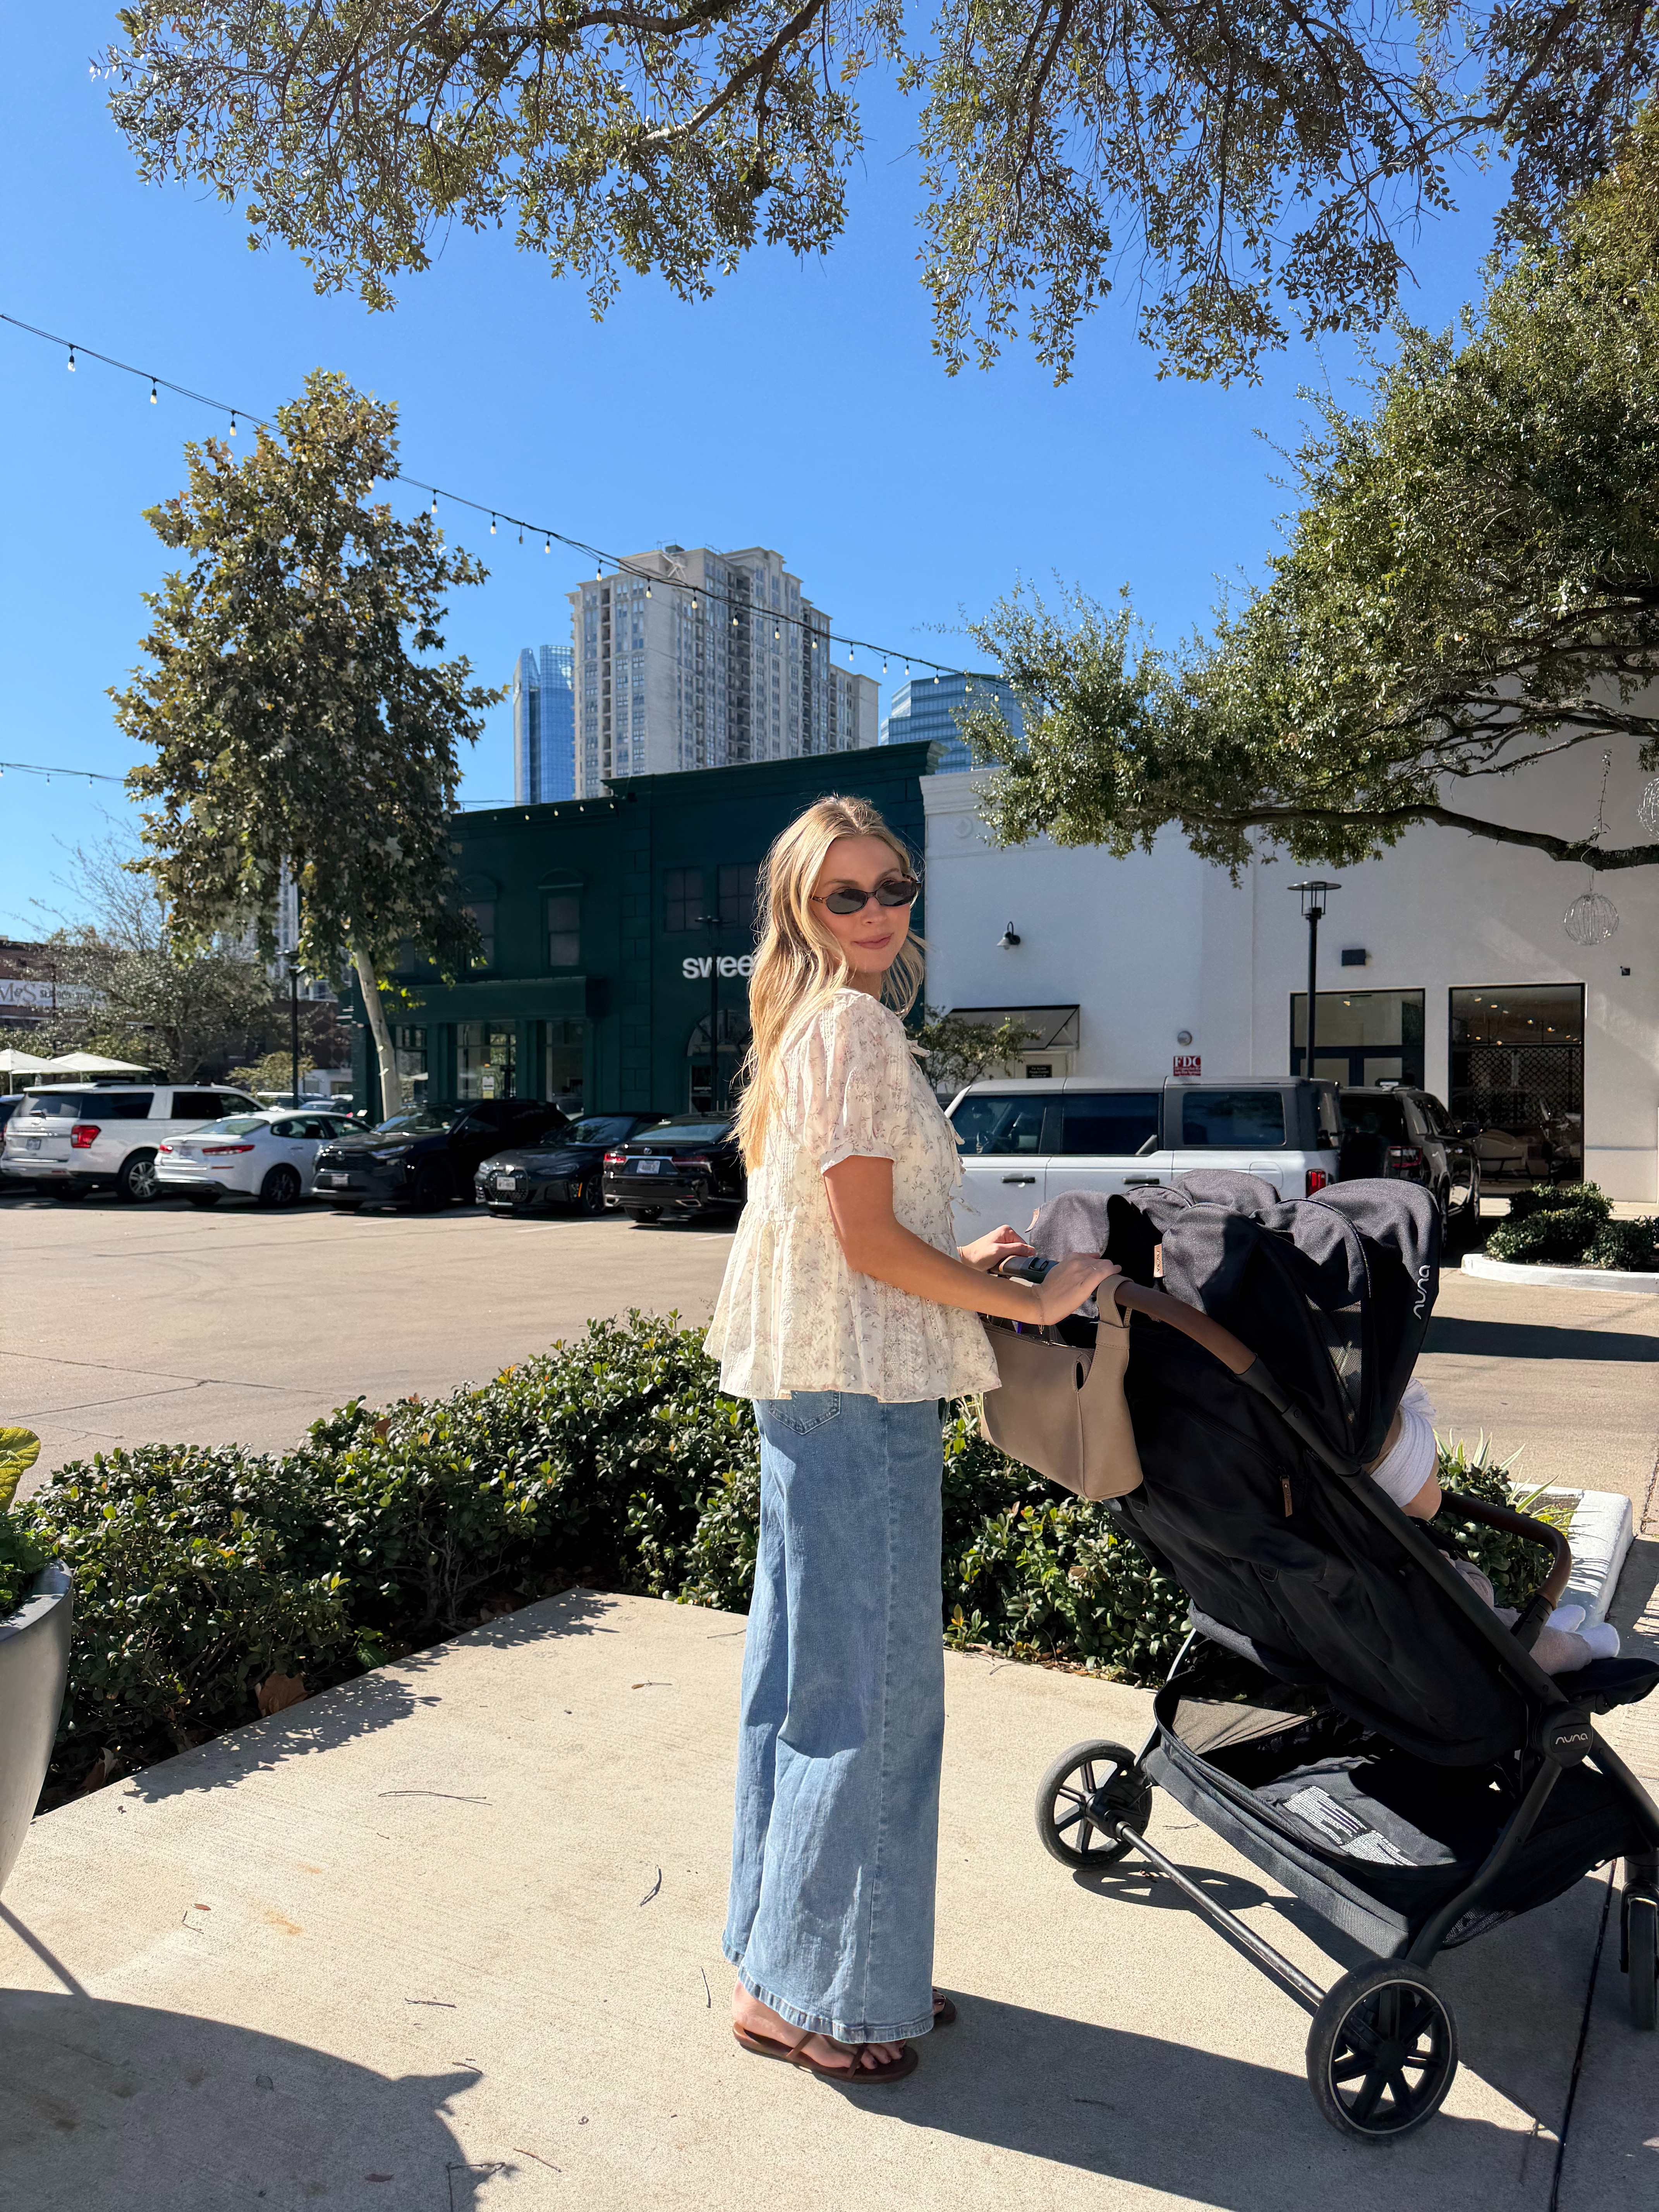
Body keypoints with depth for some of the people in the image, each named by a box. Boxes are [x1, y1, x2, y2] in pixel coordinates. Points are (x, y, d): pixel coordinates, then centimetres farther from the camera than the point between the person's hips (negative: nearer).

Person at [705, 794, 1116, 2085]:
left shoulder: (819, 1027, 16)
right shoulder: (856, 1027, -14)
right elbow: (869, 1242, -18)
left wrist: (959, 1263, 18)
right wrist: (1028, 1302, -11)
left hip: (820, 1383, 10)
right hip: (855, 1388, -10)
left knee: (813, 1666, 17)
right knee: (867, 1678, 0)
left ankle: (794, 1955, 33)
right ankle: (801, 1988, 16)